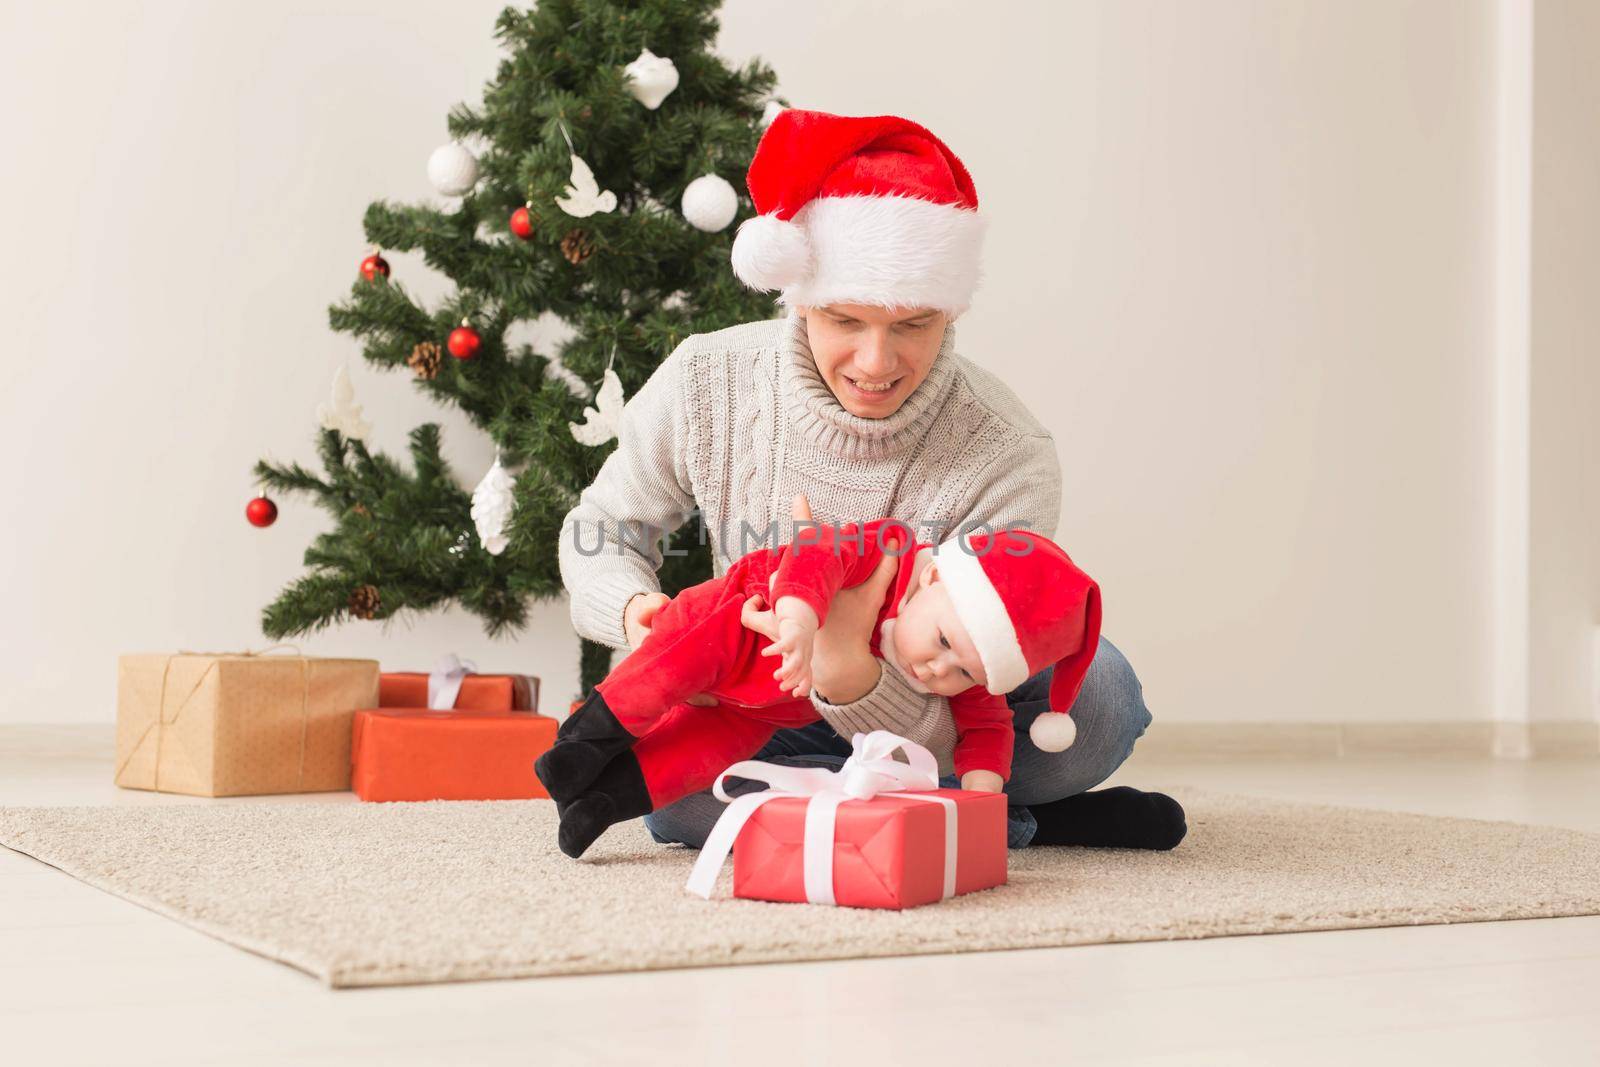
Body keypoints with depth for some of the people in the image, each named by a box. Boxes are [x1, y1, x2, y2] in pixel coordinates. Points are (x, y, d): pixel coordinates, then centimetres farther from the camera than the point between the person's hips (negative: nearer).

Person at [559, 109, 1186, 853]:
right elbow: (599, 531, 0)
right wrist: (633, 606, -24)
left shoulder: (1006, 459, -26)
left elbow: (949, 737, -28)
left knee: (1098, 691, -32)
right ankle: (1017, 821, -20)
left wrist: (849, 671, -50)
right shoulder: (703, 385, -19)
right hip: (766, 723, 3)